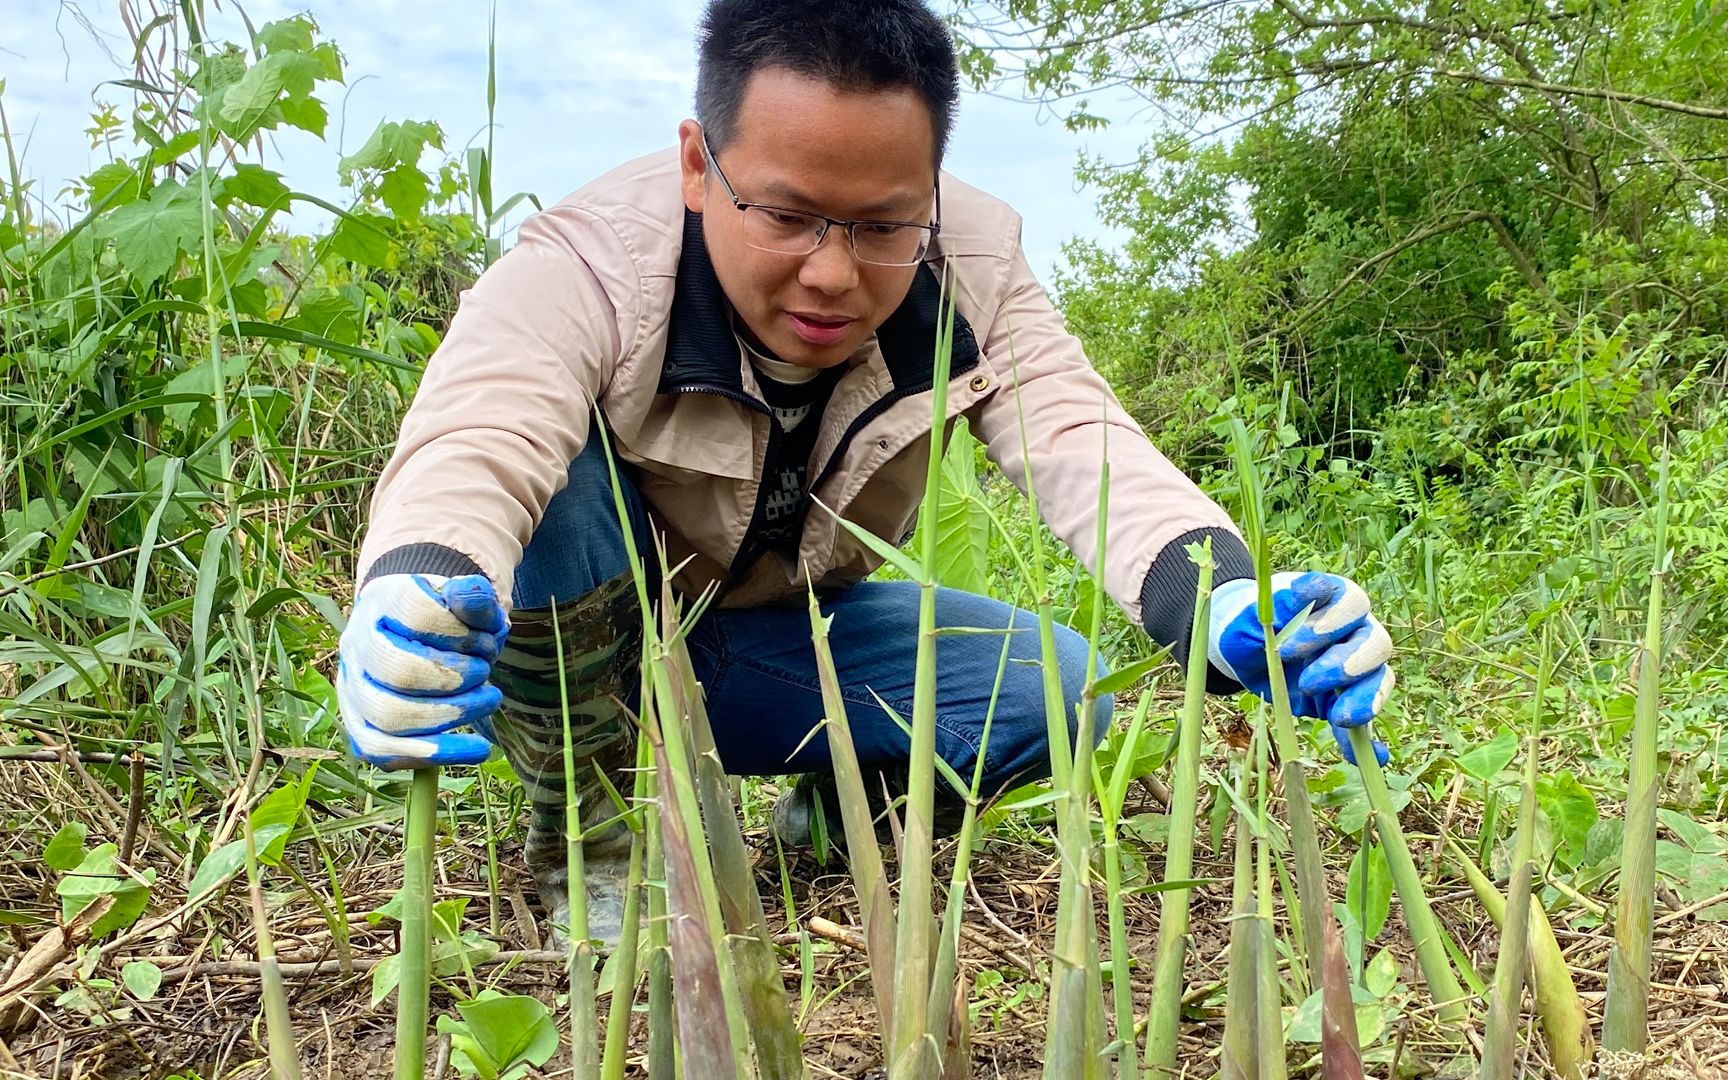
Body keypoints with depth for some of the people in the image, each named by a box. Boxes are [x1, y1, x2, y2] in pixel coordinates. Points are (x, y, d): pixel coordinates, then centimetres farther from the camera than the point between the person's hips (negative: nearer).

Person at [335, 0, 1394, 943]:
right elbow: (469, 448, -47)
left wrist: (1223, 601, -52)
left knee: (1057, 692, -20)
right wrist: (413, 603, -72)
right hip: (587, 651, -2)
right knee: (553, 483, -36)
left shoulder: (974, 262, -18)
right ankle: (591, 834, -9)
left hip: (784, 647, 3)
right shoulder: (584, 271, -31)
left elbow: (1077, 437, -30)